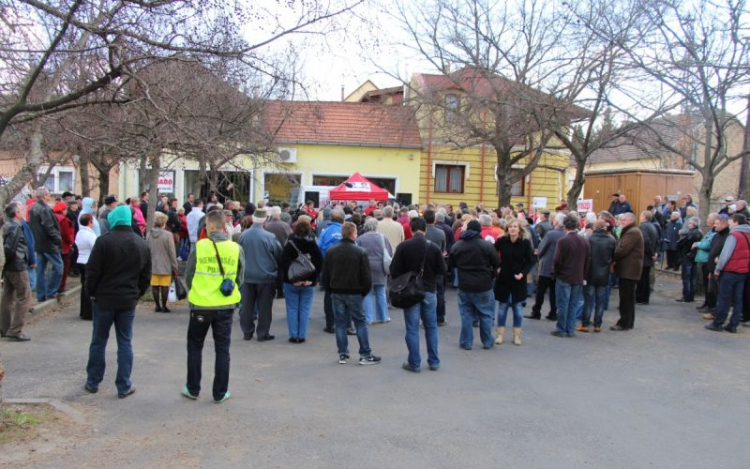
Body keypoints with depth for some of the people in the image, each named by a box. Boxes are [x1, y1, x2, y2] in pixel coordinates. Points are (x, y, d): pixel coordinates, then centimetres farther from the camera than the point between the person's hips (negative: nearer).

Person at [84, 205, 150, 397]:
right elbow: (146, 275, 6)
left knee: (99, 341, 11)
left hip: (104, 299, -2)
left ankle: (93, 382, 22)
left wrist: (91, 292, 4)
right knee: (125, 343, 8)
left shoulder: (104, 241, -12)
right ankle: (124, 386, 9)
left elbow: (92, 271, -10)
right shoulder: (142, 244, 2)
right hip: (128, 300, 3)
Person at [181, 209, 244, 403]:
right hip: (226, 306, 1)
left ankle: (193, 389, 26)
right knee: (222, 349, 12)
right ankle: (220, 393, 17)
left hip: (200, 305, -1)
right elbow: (239, 279, 3)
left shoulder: (199, 247, -11)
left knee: (195, 347, 17)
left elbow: (188, 277, -1)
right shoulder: (236, 249, -6)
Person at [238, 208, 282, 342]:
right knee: (264, 306, 6)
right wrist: (276, 268, 12)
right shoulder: (269, 237, -17)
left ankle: (247, 332, 21)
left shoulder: (243, 235, -5)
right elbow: (279, 255, -8)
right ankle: (263, 333, 12)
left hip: (247, 275, 4)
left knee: (247, 305, 14)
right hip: (266, 276, -4)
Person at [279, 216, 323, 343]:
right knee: (305, 309, 7)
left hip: (291, 283, -1)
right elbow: (319, 264, -5)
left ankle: (293, 335, 8)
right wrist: (312, 279, -6)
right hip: (308, 283, 1)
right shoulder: (314, 246, 1)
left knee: (292, 309, 7)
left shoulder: (290, 244, -5)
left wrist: (291, 279, -11)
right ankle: (302, 336, 8)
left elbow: (283, 263, -13)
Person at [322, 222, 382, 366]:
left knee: (340, 323, 9)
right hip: (354, 293, -3)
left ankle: (343, 354, 13)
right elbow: (366, 276, -10)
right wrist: (365, 291, 4)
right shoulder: (360, 252, -10)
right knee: (360, 323, 5)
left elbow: (325, 275, 5)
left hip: (336, 293, 3)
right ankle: (365, 355, 7)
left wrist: (330, 290, 15)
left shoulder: (331, 252, 1)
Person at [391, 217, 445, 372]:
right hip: (430, 291, 2)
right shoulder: (434, 247, -5)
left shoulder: (403, 246, -9)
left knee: (412, 329, 5)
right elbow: (442, 271, -1)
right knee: (431, 328, 14)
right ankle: (434, 362, 20)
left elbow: (394, 271, -8)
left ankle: (414, 363, 9)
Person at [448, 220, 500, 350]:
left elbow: (450, 265, 8)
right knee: (485, 315, 11)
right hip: (484, 286, -2)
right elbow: (497, 264, -4)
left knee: (466, 314, 11)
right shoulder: (487, 245, -10)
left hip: (464, 286, 2)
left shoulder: (456, 246, -1)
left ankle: (466, 342, 15)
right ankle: (487, 342, 20)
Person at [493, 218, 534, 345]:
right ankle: (500, 334, 18)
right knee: (502, 307, 8)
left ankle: (517, 335, 20)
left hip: (518, 280, 0)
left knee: (518, 307, 8)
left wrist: (523, 273, -18)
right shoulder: (501, 241, -9)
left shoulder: (525, 243, -9)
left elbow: (530, 261, -4)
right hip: (503, 278, 0)